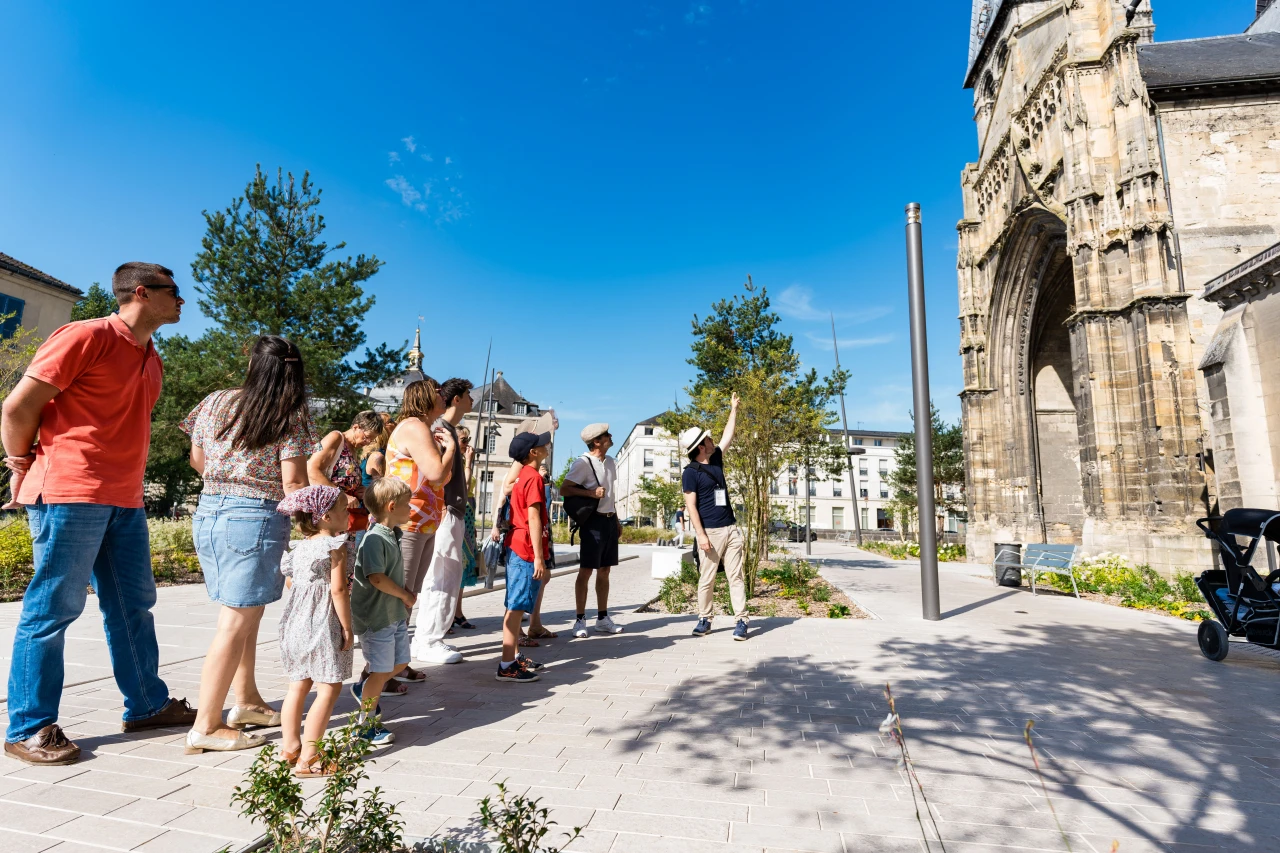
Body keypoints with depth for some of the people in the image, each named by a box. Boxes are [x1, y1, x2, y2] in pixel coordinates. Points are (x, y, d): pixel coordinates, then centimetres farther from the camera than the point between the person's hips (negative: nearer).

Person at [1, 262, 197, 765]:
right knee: (54, 608, 0)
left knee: (134, 604, 12)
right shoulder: (87, 336, -8)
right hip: (70, 495, -8)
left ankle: (148, 704, 23)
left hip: (125, 500, 8)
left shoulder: (152, 360, 17)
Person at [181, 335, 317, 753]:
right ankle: (206, 727, 9)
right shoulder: (292, 414, -8)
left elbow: (198, 460, 18)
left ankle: (246, 701, 30)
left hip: (207, 512, 7)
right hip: (255, 518, -6)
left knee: (246, 610, 18)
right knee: (236, 622, 1)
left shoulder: (214, 402, 7)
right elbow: (293, 484, -13)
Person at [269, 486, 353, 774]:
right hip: (323, 626, -8)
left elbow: (290, 579, 18)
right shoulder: (336, 546, -12)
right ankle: (308, 758, 0)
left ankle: (290, 747, 28)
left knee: (298, 686, 18)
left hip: (295, 623, 8)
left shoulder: (300, 547, 11)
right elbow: (338, 590, -16)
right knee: (329, 688, -1)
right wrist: (346, 627, -11)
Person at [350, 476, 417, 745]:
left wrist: (406, 596, 8)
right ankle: (367, 725, 19)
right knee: (381, 670, 2)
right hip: (376, 616, -9)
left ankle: (363, 688, 40)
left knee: (400, 662, 18)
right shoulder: (375, 538, -23)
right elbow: (377, 578, -29)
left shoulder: (394, 535, 9)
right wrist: (405, 595, -16)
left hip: (396, 614, 9)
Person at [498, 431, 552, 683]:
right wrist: (538, 557, -19)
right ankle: (507, 666, -3)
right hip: (526, 551, -10)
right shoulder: (534, 477, -14)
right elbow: (534, 518, -19)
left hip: (517, 548, 10)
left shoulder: (522, 476, 13)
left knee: (516, 606, 13)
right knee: (517, 607, -7)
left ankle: (515, 656, 22)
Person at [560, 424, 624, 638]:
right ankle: (580, 620, 8)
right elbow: (564, 489, -16)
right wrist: (591, 492, -24)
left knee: (604, 571, 13)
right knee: (586, 571, -2)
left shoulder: (609, 462, 13)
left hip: (609, 520, 8)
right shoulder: (583, 462, -12)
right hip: (593, 521, -7)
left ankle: (603, 618, 22)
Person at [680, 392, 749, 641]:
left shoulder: (716, 460, 12)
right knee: (707, 579, 2)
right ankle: (704, 620, 16)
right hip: (710, 532, -6)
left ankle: (741, 621, 5)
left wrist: (734, 409, 27)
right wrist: (701, 535, -17)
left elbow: (728, 435, 24)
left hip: (731, 529, 6)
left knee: (736, 576, 3)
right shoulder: (690, 473, -8)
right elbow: (691, 506, -11)